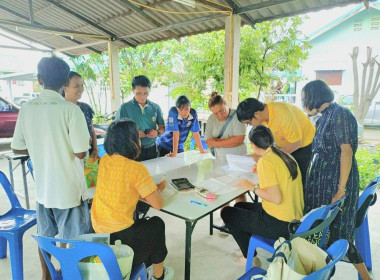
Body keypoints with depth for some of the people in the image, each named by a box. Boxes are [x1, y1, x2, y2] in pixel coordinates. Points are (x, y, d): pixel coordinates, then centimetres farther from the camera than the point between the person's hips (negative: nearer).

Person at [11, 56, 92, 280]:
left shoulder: (27, 108, -2)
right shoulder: (71, 109, -18)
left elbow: (17, 147, 4)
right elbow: (80, 153, -19)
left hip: (42, 186, 6)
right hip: (68, 188, -5)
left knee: (45, 234, 23)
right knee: (70, 240, 12)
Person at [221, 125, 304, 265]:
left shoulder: (266, 161, -21)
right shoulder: (286, 156, 4)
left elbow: (276, 198, -26)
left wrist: (252, 187, -12)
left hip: (278, 225, -9)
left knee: (226, 212, 7)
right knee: (239, 206, 23)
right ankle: (249, 250, 32)